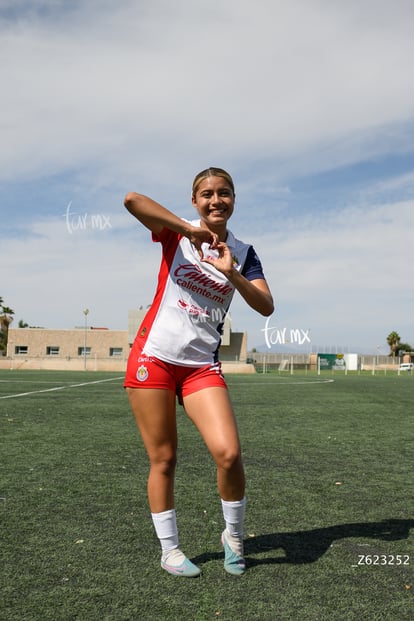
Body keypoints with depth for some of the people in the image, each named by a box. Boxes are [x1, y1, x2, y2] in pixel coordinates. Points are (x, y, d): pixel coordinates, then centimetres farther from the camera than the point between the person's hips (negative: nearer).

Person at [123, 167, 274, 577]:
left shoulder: (242, 253, 9)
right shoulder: (178, 233, 1)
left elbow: (266, 307, -3)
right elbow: (131, 199, -17)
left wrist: (231, 272, -17)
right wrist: (190, 227, -22)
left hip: (202, 365, 2)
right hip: (154, 355, -1)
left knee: (228, 454, -13)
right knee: (163, 458, 3)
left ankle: (233, 535, 15)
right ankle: (168, 550, 23)